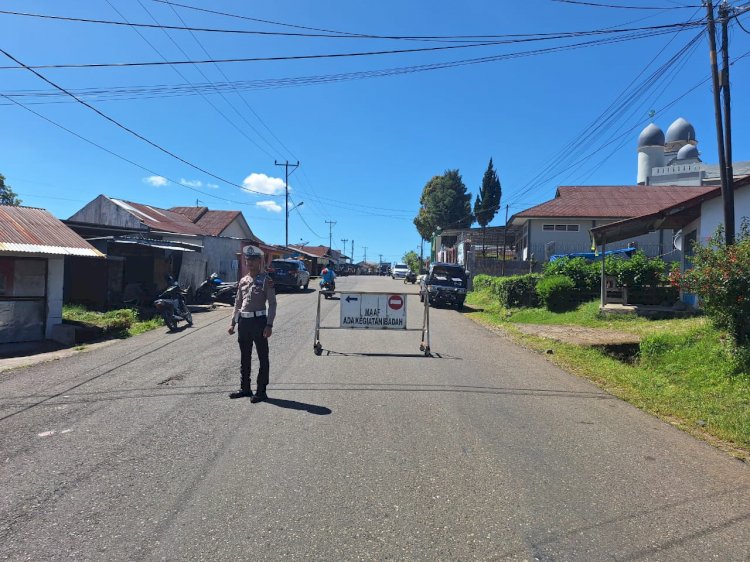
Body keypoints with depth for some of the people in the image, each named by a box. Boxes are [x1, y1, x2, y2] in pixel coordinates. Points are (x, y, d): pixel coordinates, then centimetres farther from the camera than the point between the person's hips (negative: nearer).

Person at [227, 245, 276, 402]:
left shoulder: (266, 280, -6)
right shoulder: (243, 280, 12)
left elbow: (272, 303, -9)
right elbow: (238, 303, 18)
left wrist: (269, 325, -16)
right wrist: (233, 322, 13)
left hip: (259, 320, -6)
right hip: (244, 321, 7)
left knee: (263, 358, 1)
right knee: (244, 358, 14)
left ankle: (261, 391, 8)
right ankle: (245, 388, 26)